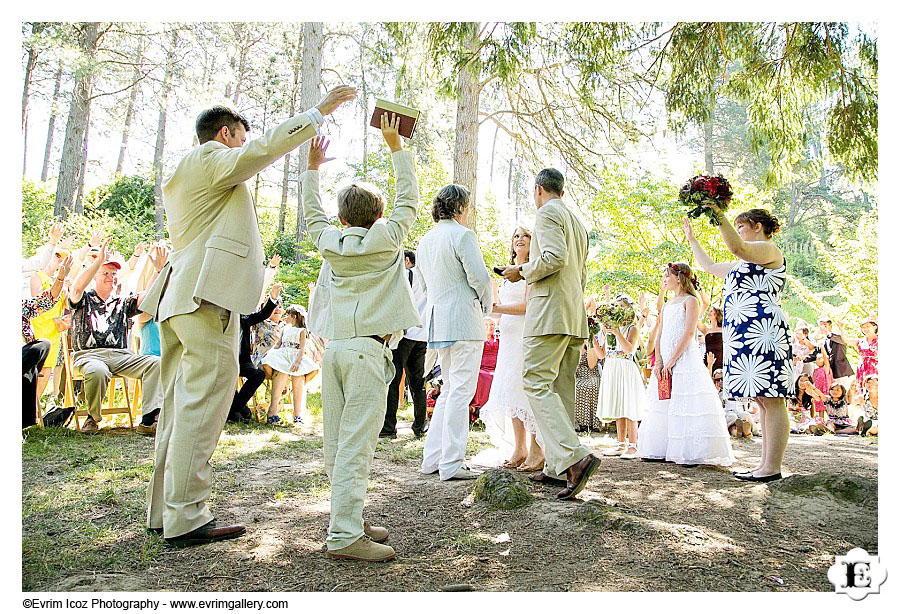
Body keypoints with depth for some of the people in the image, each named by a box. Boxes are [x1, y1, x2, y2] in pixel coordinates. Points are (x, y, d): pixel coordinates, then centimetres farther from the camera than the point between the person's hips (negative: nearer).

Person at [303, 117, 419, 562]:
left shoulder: (330, 242, 12)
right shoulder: (385, 238, 1)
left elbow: (313, 211, 30)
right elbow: (408, 198, 10)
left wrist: (313, 168, 41)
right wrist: (395, 146, 18)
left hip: (334, 348, 6)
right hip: (367, 349, -6)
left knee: (337, 441, 9)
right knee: (356, 441, -8)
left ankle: (347, 519, 18)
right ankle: (345, 534, -9)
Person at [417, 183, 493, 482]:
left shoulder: (425, 240, 16)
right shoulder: (462, 235, -9)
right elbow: (479, 277, -15)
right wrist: (486, 307, 2)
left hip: (437, 321, 8)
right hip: (463, 321, -8)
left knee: (449, 389, 16)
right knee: (461, 390, -5)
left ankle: (432, 458, 17)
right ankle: (452, 464, -3)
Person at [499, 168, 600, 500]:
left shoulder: (547, 212, -3)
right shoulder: (578, 223, 26)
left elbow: (554, 257, -20)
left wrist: (522, 271, -6)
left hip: (550, 311, -9)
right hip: (575, 316, 9)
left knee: (537, 384, -12)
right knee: (561, 388, 7)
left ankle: (575, 457, -23)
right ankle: (556, 468, 9)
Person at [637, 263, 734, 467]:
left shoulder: (690, 301, -3)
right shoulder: (668, 305, 20)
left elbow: (689, 333, -14)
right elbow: (659, 336, 13)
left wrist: (672, 361, -18)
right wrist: (658, 361, -1)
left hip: (685, 360, -8)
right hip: (665, 362, 8)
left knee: (685, 404, -11)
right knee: (663, 404, 8)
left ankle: (692, 453, -8)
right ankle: (660, 450, 14)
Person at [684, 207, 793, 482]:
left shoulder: (769, 250, -2)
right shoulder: (743, 263, 27)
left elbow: (737, 247, -23)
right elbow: (709, 266, 39)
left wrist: (719, 214, -21)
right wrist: (692, 239, 40)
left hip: (763, 332, -10)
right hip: (744, 335, 10)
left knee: (772, 400, -10)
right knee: (763, 401, 9)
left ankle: (773, 467, -10)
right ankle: (766, 462, 11)